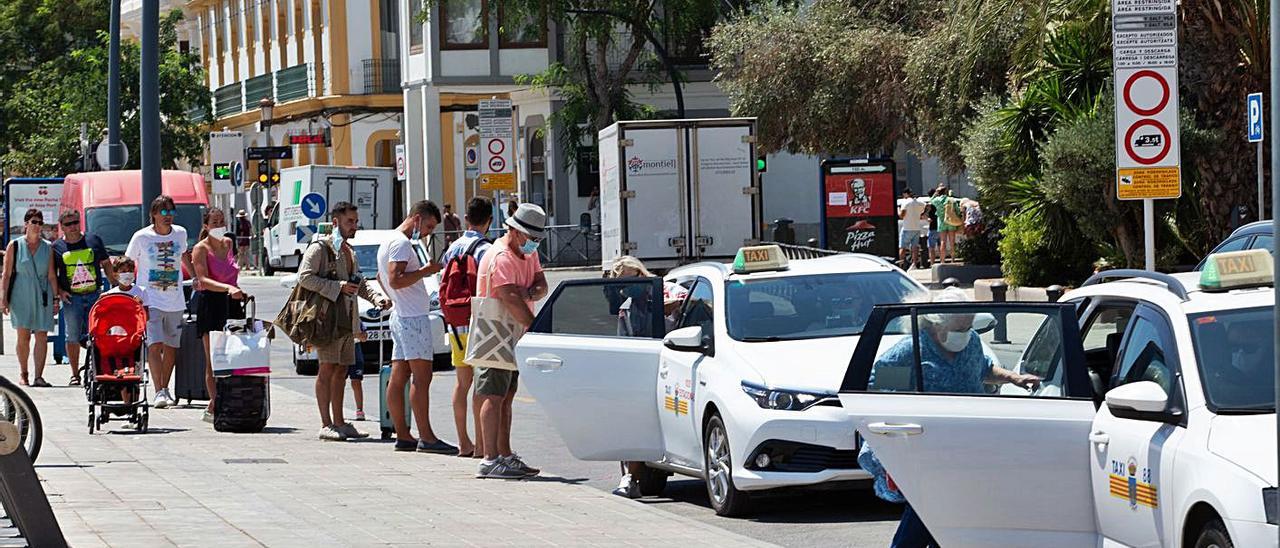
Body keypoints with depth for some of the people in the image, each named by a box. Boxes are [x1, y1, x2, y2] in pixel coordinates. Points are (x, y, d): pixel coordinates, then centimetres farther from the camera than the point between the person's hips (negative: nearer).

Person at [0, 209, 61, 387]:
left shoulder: (47, 248, 9)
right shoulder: (14, 246, 4)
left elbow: (52, 276, 10)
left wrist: (56, 298, 5)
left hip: (42, 297, 1)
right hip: (20, 297, -1)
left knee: (41, 336, -6)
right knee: (23, 335, -4)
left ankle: (38, 376, -6)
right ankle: (24, 374, 10)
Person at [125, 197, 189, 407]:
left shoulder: (180, 233, 6)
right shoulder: (141, 237, -5)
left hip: (175, 301, 4)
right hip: (150, 300, -4)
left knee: (171, 347, 8)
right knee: (154, 345, -15)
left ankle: (165, 389, 20)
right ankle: (159, 392, -19)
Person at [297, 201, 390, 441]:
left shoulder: (349, 251, 21)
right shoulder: (320, 248, -7)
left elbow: (358, 281, 29)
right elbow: (304, 277, -16)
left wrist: (377, 297, 11)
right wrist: (339, 287, -20)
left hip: (348, 320, 9)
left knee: (341, 370, 10)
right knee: (328, 368, -10)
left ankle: (339, 422, 15)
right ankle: (326, 424, -11)